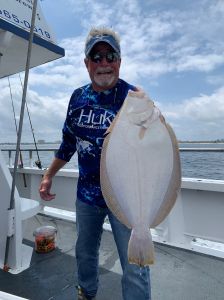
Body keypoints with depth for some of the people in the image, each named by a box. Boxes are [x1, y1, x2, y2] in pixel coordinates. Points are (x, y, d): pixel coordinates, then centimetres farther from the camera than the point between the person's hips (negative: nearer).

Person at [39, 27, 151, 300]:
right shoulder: (78, 97, 3)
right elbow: (69, 141, 11)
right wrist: (49, 176, 12)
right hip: (86, 194, 5)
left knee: (135, 269, 3)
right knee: (84, 254, 25)